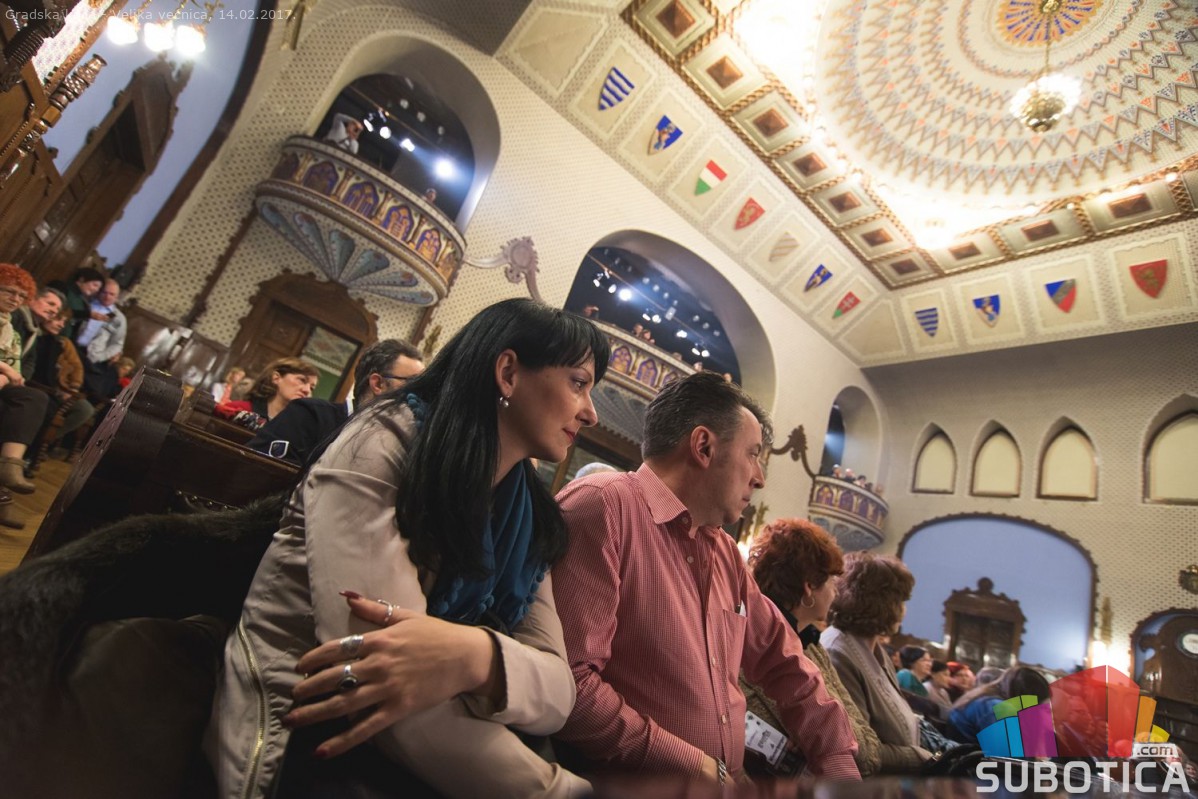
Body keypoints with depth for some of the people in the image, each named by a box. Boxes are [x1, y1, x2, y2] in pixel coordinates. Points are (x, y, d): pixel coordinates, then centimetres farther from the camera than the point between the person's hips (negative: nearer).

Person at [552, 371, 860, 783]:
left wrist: (839, 763, 8)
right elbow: (566, 683, -24)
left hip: (726, 777, 7)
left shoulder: (725, 552, 13)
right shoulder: (603, 507, -18)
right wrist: (702, 769, -14)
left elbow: (783, 662, 19)